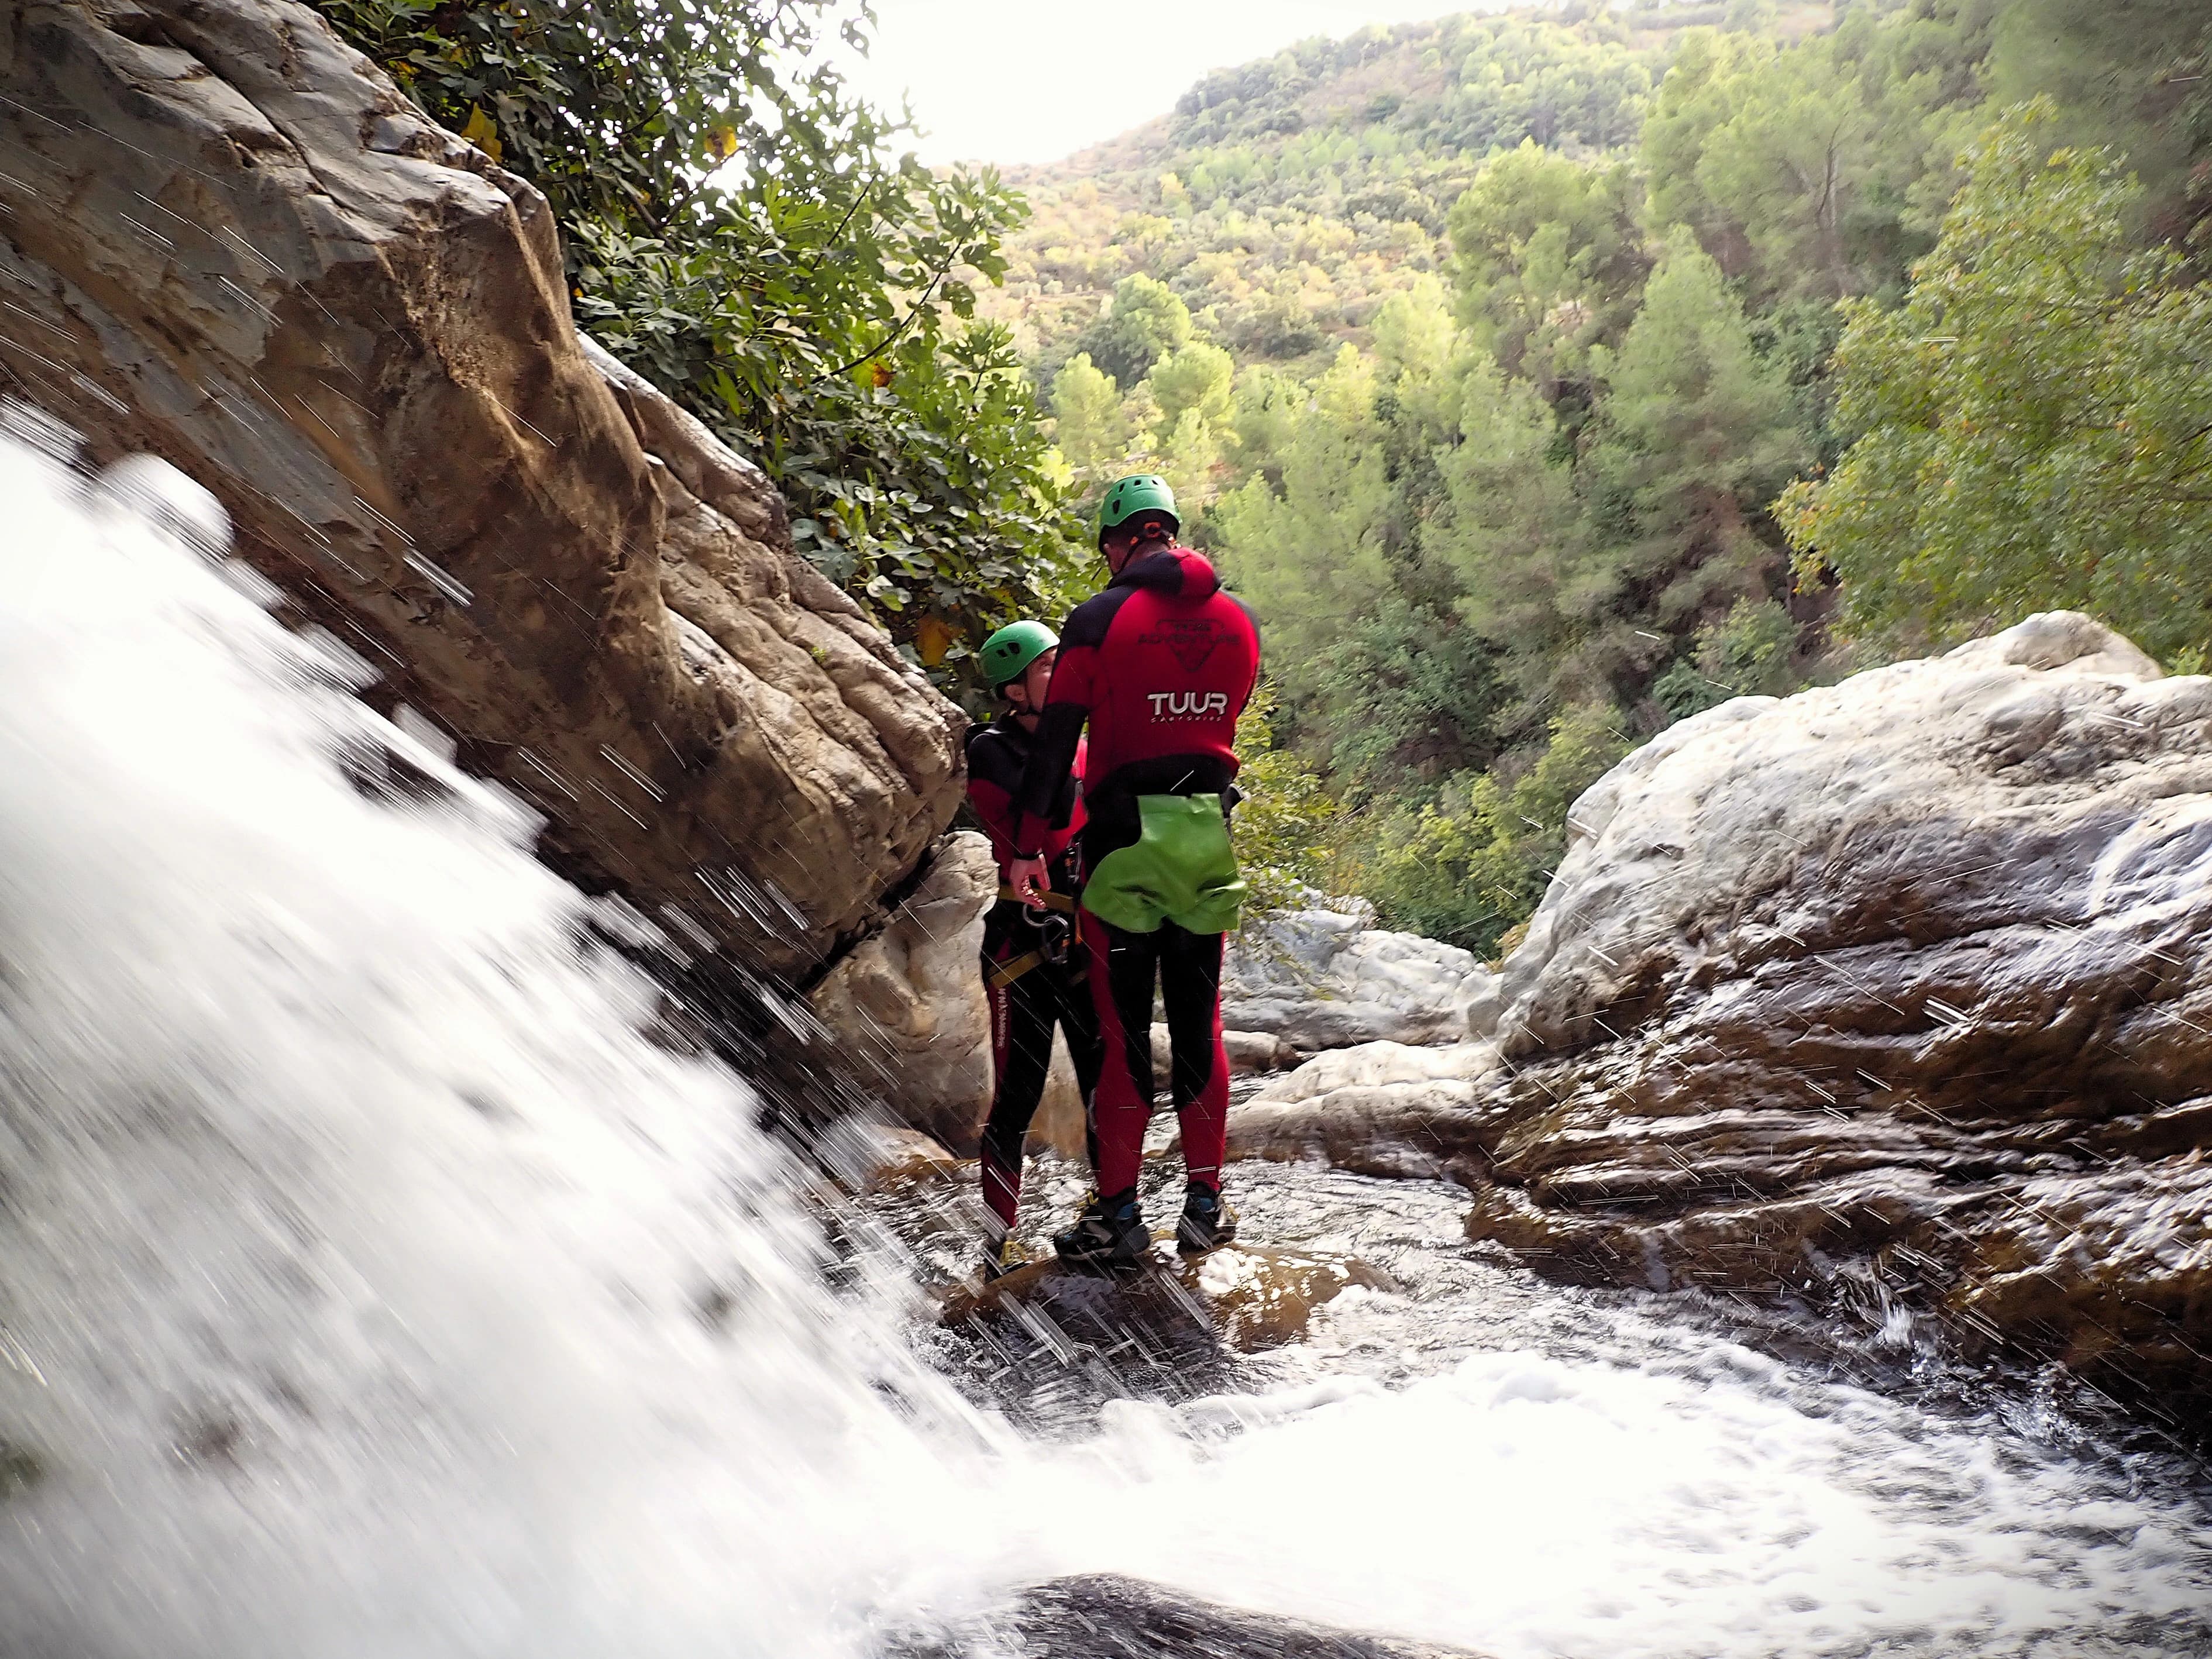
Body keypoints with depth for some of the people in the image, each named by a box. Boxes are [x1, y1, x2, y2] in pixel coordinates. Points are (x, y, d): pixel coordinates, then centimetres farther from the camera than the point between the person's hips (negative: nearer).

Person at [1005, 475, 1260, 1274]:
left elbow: (1055, 738, -10)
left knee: (1120, 1029, 3)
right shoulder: (1239, 620, 6)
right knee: (1198, 1022, 13)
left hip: (1124, 836, -4)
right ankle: (1205, 1202, 20)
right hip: (1209, 836, 4)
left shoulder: (1101, 618, -8)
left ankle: (1118, 1215, 8)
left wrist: (1028, 847, -7)